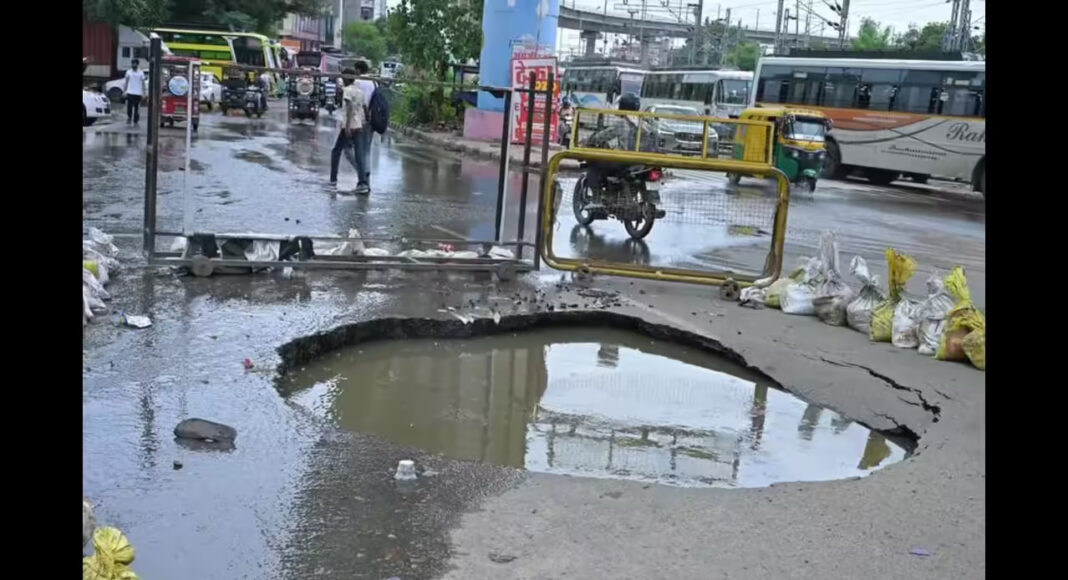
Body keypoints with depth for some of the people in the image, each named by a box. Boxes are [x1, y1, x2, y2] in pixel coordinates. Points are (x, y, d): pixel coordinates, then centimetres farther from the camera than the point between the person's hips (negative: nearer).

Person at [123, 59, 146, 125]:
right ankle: (129, 118, 17)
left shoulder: (141, 73, 3)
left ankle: (135, 121, 7)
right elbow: (126, 82, 11)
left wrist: (143, 93, 0)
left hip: (138, 93, -1)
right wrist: (124, 91, 6)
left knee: (137, 108, -1)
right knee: (129, 107, -3)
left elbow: (143, 84, 5)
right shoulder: (128, 72, 7)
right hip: (130, 92, 1)